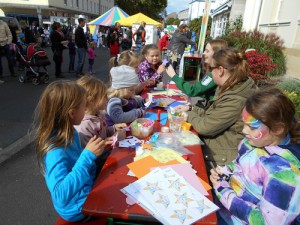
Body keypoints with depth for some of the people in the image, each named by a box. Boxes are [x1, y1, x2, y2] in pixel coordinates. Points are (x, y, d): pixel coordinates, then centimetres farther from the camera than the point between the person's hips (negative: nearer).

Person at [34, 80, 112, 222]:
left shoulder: (70, 133, -6)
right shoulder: (55, 150, -32)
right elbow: (61, 196, -41)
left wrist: (100, 147, -3)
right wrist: (88, 155, -41)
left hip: (89, 188, 7)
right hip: (79, 207, -7)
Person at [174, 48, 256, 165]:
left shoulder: (234, 100, -29)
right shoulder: (229, 88, 2)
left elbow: (204, 127, -23)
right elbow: (211, 115, 11)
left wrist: (189, 114, -5)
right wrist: (190, 109, 5)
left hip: (220, 157, -8)